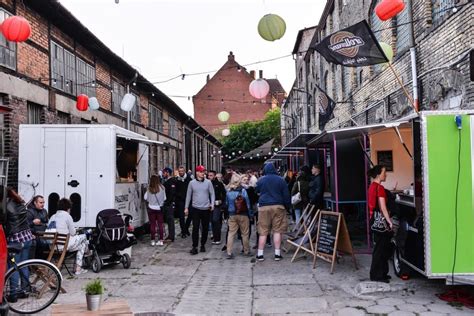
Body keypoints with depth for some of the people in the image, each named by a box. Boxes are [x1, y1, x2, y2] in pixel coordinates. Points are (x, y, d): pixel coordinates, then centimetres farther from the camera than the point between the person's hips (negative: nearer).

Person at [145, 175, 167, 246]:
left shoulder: (149, 188, -12)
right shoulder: (161, 187, -9)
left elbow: (145, 198, -4)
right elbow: (164, 198, -1)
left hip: (151, 208, -1)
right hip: (159, 208, 1)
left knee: (152, 224, 6)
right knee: (160, 224, 9)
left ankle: (153, 240, 9)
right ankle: (161, 240, 11)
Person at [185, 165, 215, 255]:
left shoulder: (208, 182, -1)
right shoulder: (192, 183, 0)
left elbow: (212, 194, 1)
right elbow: (188, 195, 6)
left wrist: (212, 204, -13)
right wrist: (186, 207, 5)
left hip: (206, 209, 1)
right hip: (195, 208, -1)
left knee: (205, 228, 9)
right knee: (195, 228, -3)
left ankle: (203, 245, 24)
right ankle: (194, 247, 2)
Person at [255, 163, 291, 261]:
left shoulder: (260, 180, 4)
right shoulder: (281, 180, 3)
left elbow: (257, 192, 18)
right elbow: (286, 195, 5)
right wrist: (287, 206, 13)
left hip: (264, 207, 0)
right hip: (278, 206, 0)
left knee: (263, 232, 4)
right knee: (277, 231, 4)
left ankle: (260, 254, 5)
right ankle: (277, 254, 3)